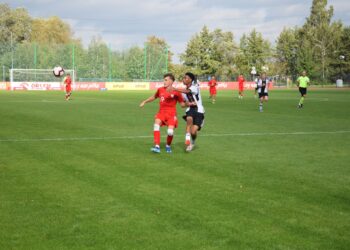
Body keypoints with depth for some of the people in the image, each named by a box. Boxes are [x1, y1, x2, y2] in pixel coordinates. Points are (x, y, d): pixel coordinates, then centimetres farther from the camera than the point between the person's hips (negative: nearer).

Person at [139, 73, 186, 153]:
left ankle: (168, 146, 15)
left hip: (171, 114, -3)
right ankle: (157, 146, -27)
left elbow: (183, 104, -2)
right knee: (156, 124, -27)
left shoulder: (176, 92, -7)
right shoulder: (160, 90, 5)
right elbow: (154, 97, 25)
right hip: (161, 112, 3)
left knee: (170, 131, -19)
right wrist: (145, 101, 23)